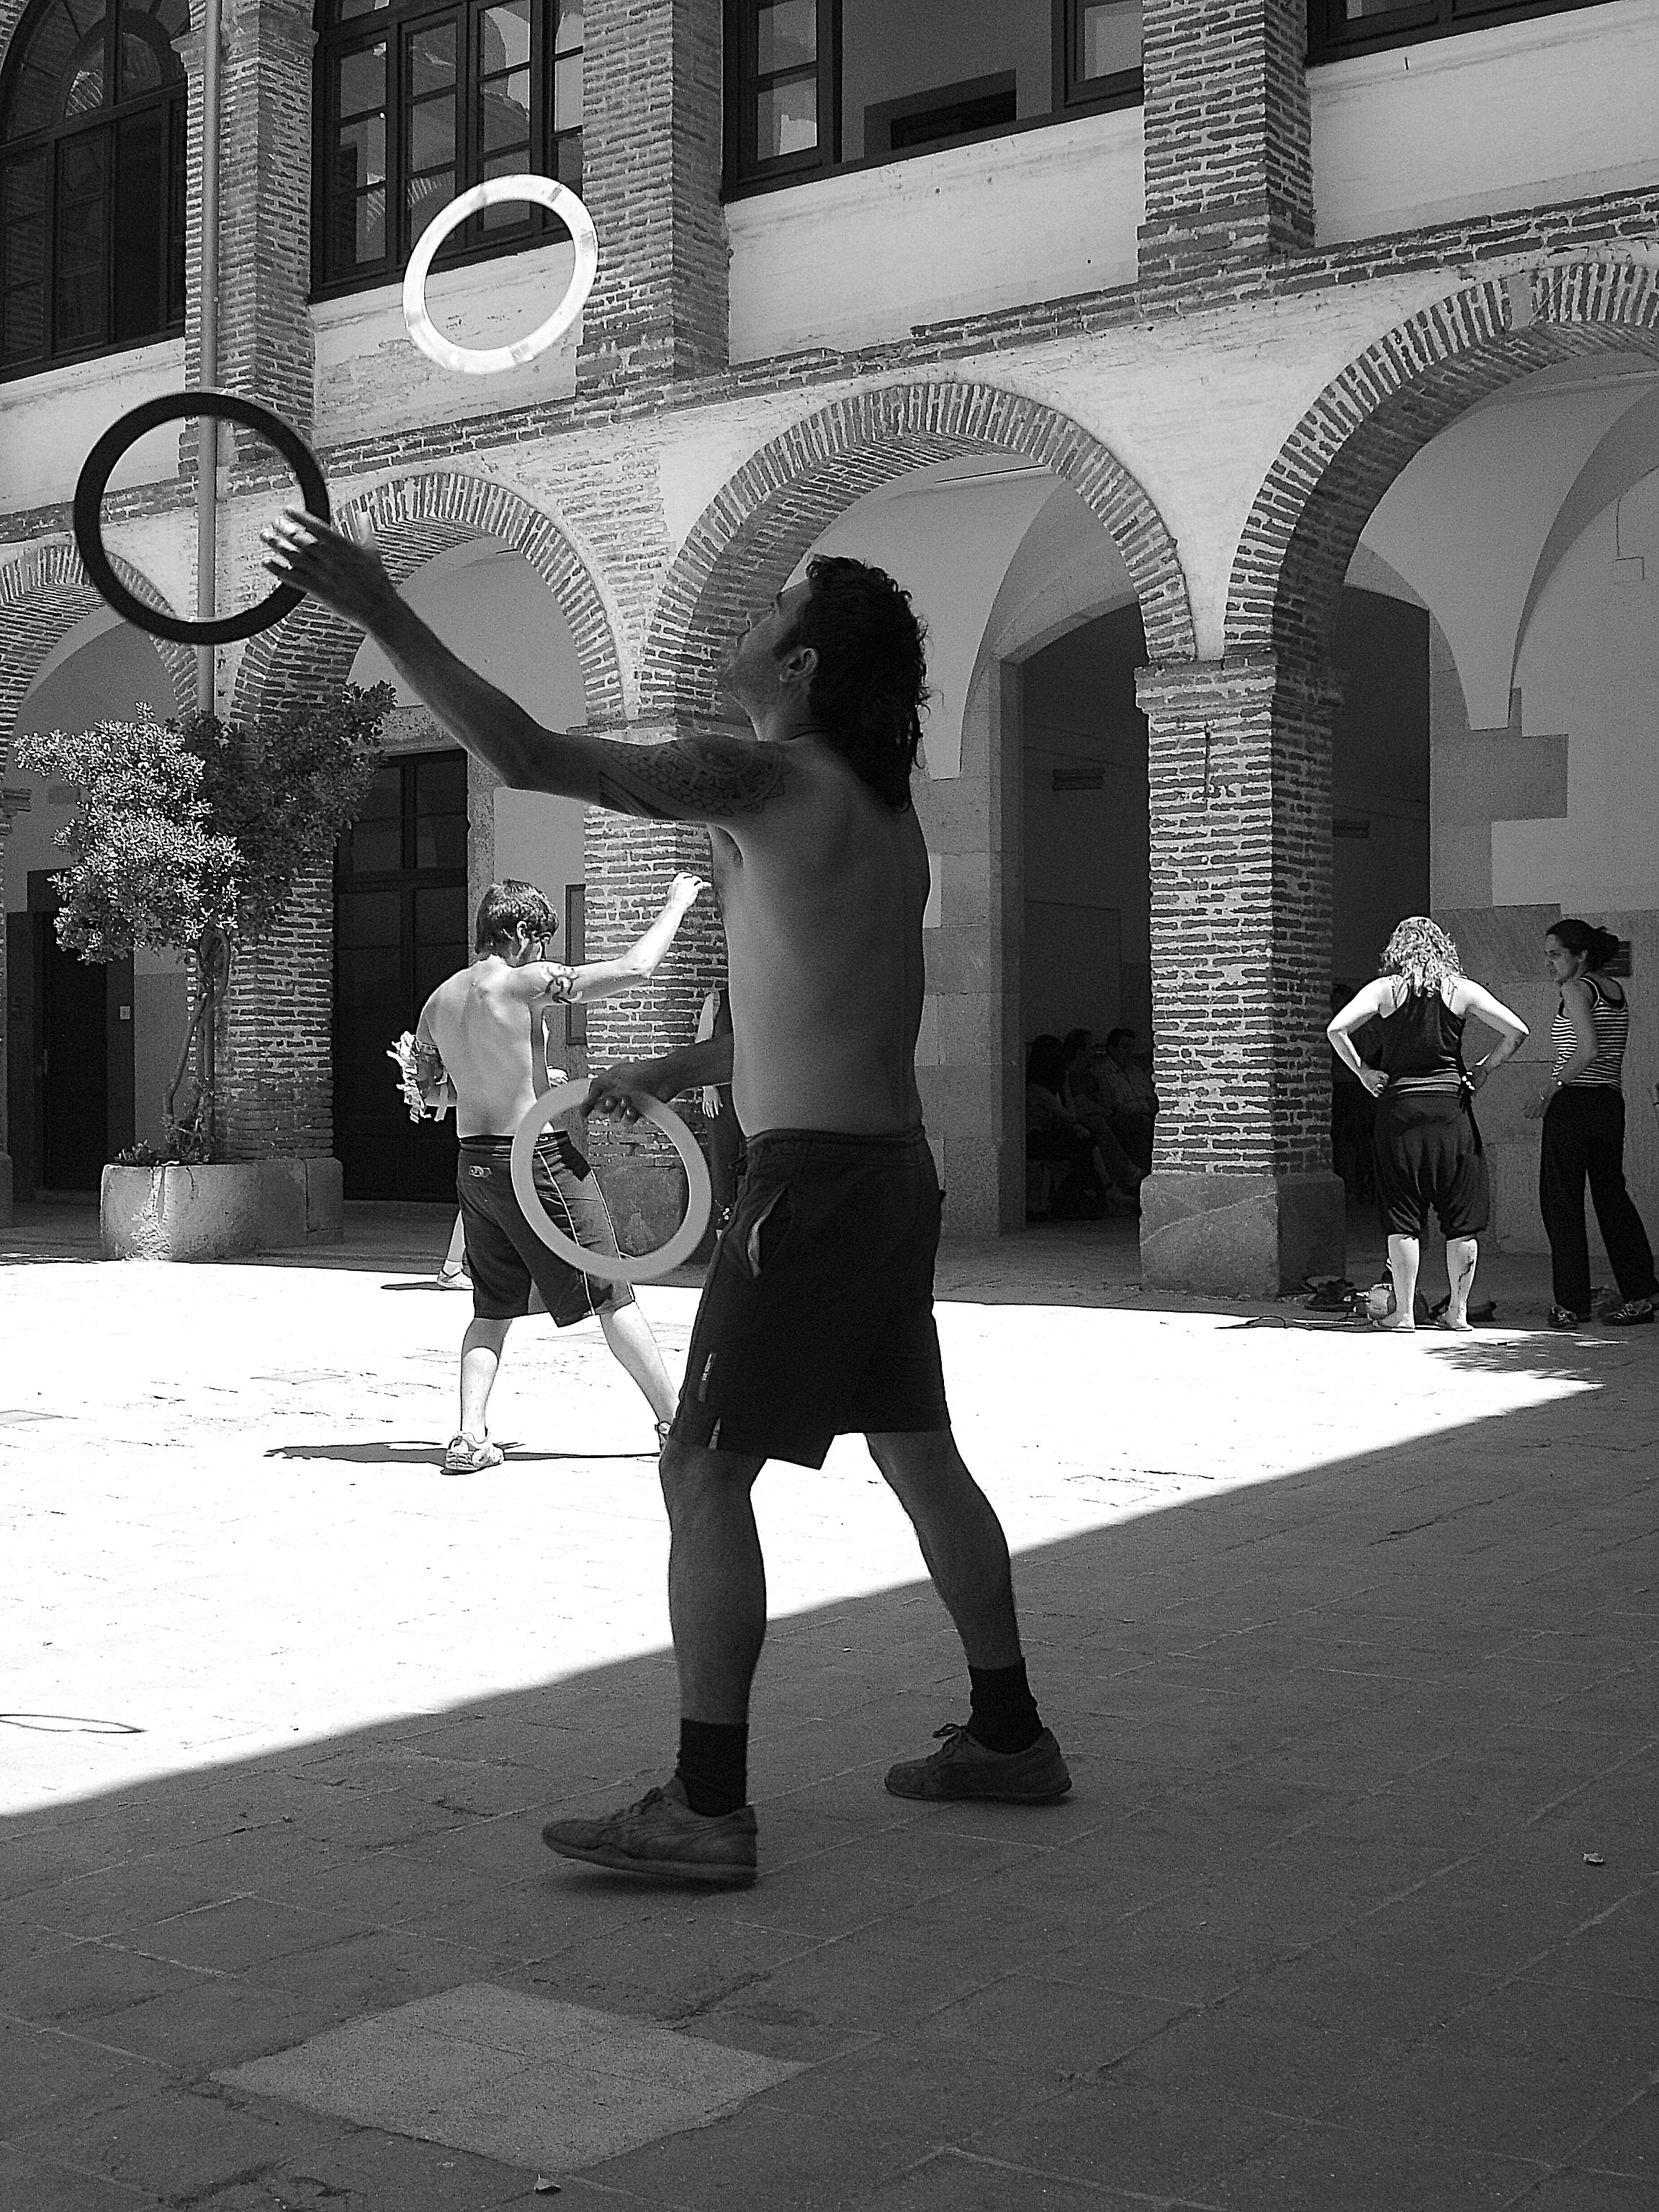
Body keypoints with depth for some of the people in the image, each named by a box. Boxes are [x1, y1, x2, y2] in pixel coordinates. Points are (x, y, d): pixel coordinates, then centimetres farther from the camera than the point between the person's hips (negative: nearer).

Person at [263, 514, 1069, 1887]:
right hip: (894, 1170, 9)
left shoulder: (769, 777, -11)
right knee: (920, 1454, 18)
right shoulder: (886, 817, 16)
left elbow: (531, 757, -18)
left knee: (705, 1472, -6)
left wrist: (381, 613, -13)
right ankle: (1008, 1737, 29)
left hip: (814, 1180, -9)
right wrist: (679, 1072, 30)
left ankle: (706, 1809, -5)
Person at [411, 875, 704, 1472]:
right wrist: (676, 904, -4)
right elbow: (633, 970, -17)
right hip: (537, 1156, -6)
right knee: (612, 1295, 5)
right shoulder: (525, 982, -14)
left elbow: (424, 1086, 19)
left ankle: (470, 1435, 1)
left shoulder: (438, 1000, 7)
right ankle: (674, 1420, 15)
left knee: (492, 1308, 14)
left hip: (474, 1162, 6)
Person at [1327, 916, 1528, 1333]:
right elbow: (1517, 1031, -1)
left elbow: (1336, 1029, -12)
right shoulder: (1462, 990, 3)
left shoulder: (1384, 989, 1)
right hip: (1452, 1106, 1)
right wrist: (1482, 1071, 8)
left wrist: (1363, 1072, -1)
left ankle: (1404, 1312, 6)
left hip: (1399, 1107, -1)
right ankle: (1458, 1311, 13)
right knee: (1461, 1218, 9)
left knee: (1402, 1219, 5)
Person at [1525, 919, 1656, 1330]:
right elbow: (1610, 1054, 14)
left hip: (1573, 1103, -8)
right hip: (1611, 1102, 8)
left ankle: (1570, 1304, 3)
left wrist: (1550, 1089, -18)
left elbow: (1589, 1049, -23)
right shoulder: (1616, 992, 12)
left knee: (1562, 1203, 1)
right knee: (1612, 1196, 15)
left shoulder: (1575, 989, -10)